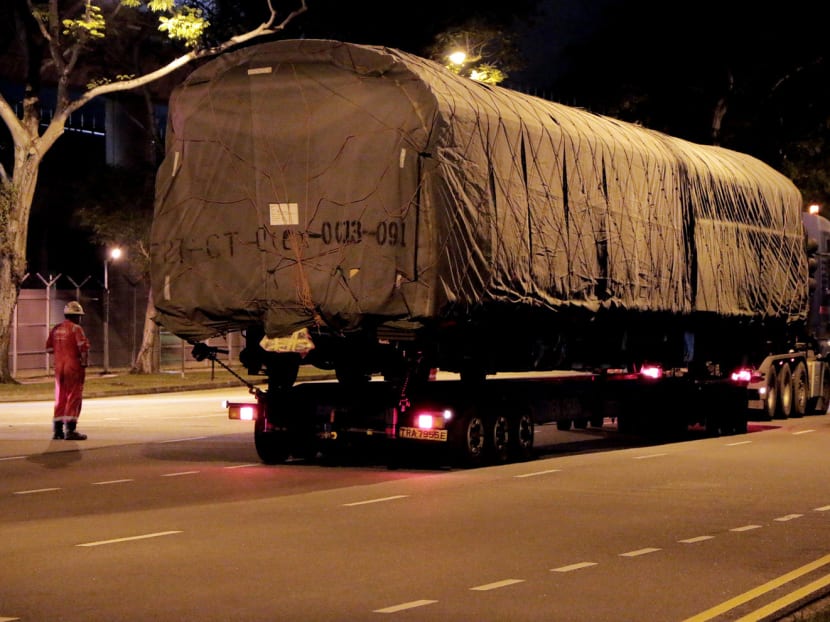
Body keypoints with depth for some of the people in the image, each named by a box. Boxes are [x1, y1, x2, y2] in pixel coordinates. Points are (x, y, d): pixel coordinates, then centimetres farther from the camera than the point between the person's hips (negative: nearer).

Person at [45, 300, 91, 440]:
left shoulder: (56, 329, 9)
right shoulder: (76, 329, -11)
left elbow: (49, 348, 14)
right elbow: (84, 347, -18)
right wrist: (84, 362, -5)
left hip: (59, 367, 7)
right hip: (74, 367, -6)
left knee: (60, 398, 13)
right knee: (74, 397, -2)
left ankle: (57, 430, 16)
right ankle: (70, 430, -5)